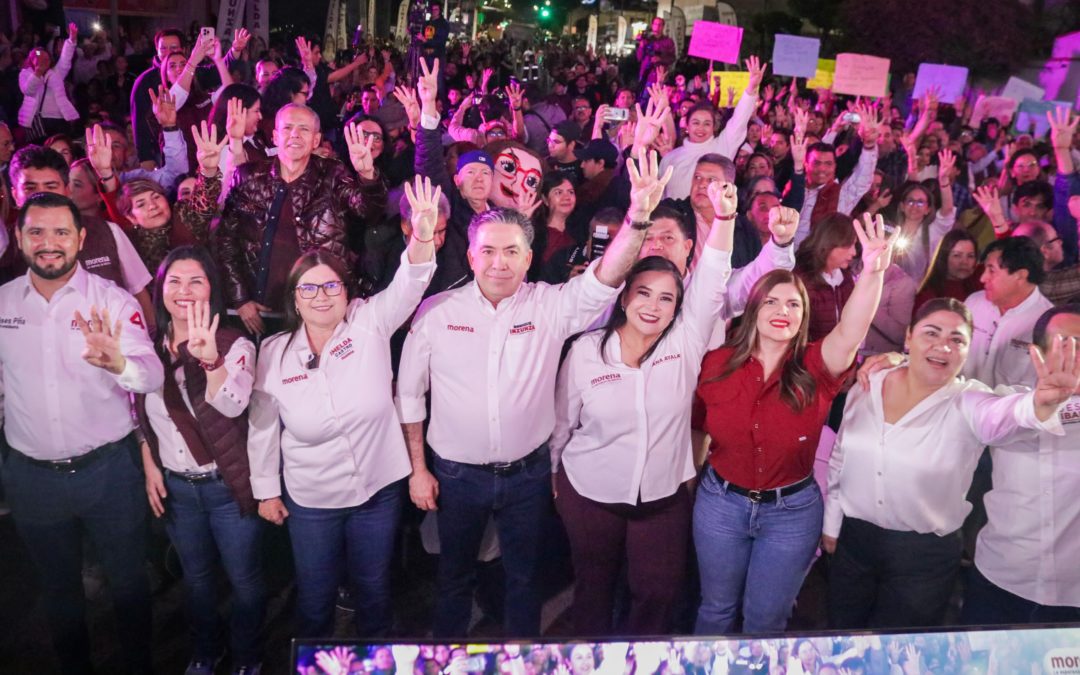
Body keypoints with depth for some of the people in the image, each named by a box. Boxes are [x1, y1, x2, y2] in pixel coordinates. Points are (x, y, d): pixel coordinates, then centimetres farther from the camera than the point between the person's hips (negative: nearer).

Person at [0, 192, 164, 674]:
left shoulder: (113, 300, -11)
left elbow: (153, 376, -25)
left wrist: (120, 364, -45)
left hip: (109, 468, -3)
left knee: (128, 581, 14)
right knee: (58, 588, 21)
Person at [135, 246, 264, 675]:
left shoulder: (235, 345, -14)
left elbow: (233, 404, -33)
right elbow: (142, 416, 11)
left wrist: (211, 359, -49)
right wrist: (150, 468, 3)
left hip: (228, 485, -4)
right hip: (174, 485, 4)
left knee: (243, 578, 10)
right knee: (196, 578, 22)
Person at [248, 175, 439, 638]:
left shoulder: (369, 325, -11)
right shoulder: (274, 352, -7)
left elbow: (407, 286, -27)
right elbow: (262, 426, 0)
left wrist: (422, 235, -45)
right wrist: (266, 491, 4)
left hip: (379, 490, 0)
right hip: (310, 499, 1)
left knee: (373, 590, 20)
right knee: (315, 597, 19)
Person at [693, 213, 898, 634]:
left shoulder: (815, 369, -11)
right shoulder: (718, 363, -8)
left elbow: (849, 335, -33)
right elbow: (700, 426, 6)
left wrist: (872, 273, -49)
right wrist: (691, 474, 5)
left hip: (793, 511, -1)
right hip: (720, 503, 1)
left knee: (766, 619, 16)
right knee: (717, 609, 19)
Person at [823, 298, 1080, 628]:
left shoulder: (967, 403, -15)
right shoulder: (867, 387, -5)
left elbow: (1002, 415, -40)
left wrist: (1042, 402, -62)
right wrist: (831, 524, 10)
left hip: (924, 557, -3)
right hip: (853, 542, 3)